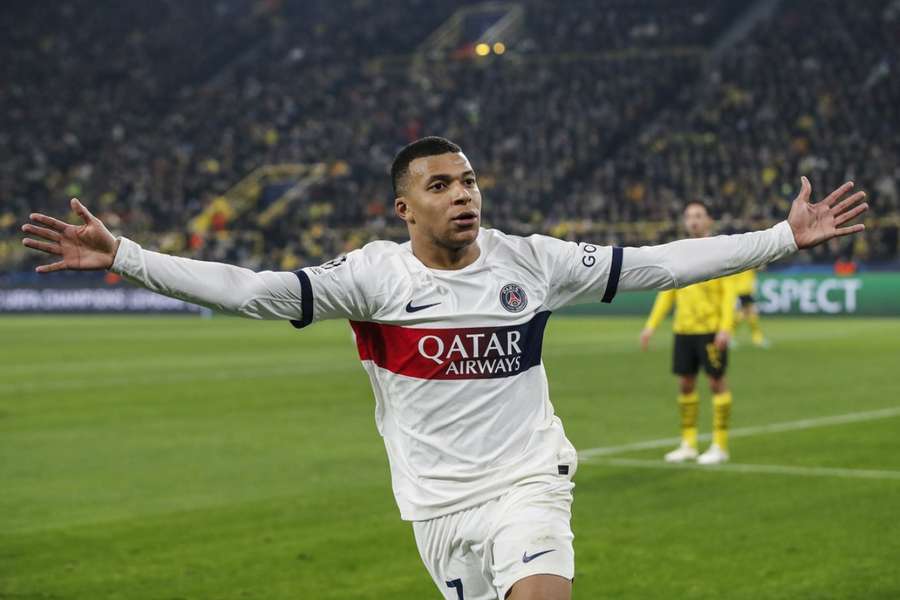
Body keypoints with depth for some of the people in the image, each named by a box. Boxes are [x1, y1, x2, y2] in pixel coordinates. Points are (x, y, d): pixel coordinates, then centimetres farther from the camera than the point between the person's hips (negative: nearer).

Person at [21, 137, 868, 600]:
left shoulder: (530, 261, -3)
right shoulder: (374, 273, -8)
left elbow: (653, 263, 0)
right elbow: (251, 290, -15)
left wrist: (783, 237, -2)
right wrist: (122, 257, -24)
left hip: (528, 480, 0)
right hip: (438, 500, 0)